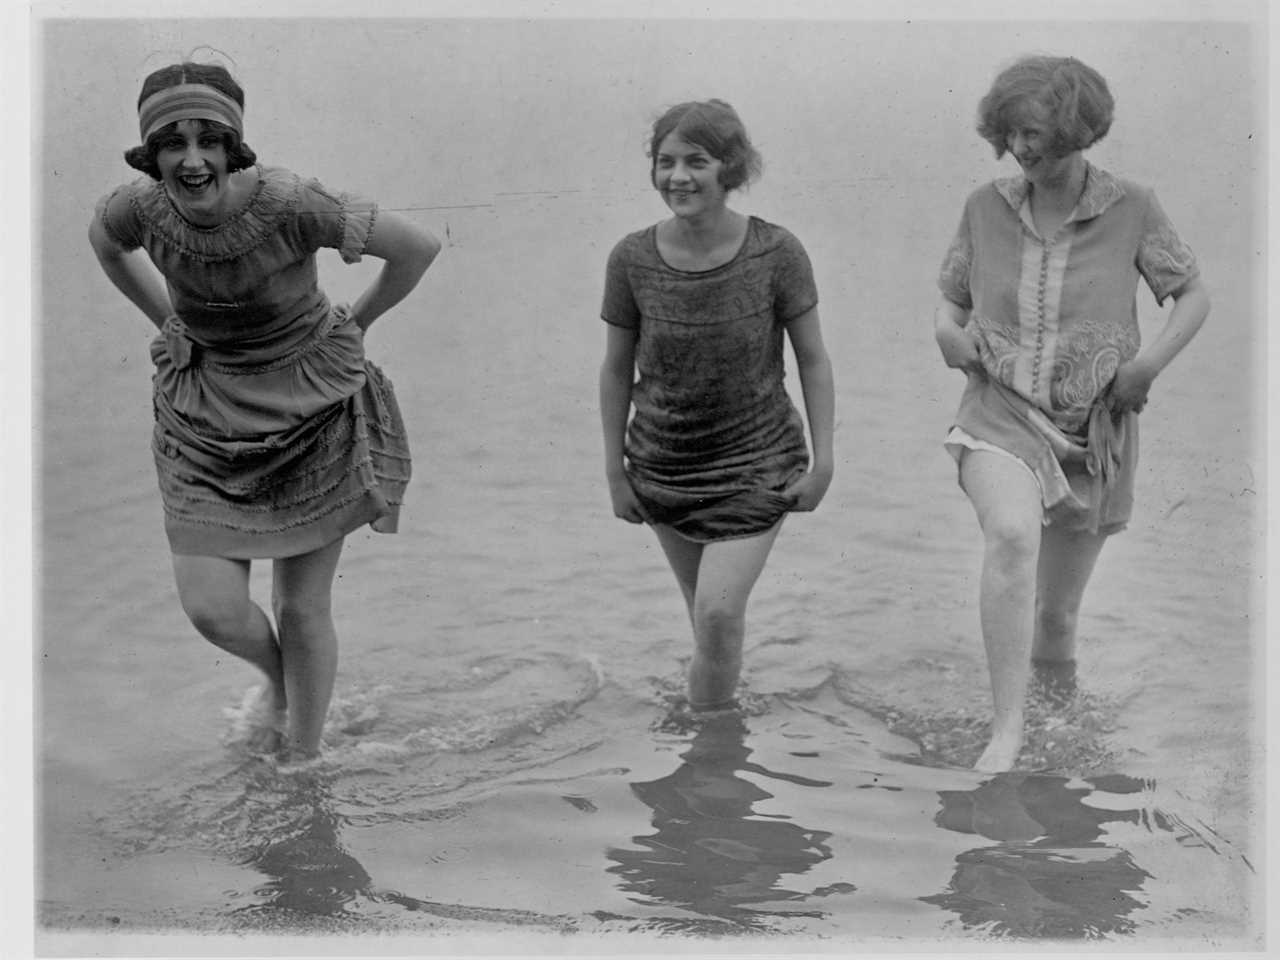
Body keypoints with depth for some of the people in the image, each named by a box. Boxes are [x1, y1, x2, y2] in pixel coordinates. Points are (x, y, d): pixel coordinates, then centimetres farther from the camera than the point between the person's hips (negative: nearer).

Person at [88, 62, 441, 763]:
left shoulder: (289, 204, -27)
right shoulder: (141, 208, -15)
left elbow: (418, 246, -16)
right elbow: (102, 239, 12)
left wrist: (355, 322, -2)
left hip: (314, 414, -3)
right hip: (207, 416, 3)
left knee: (302, 610, 5)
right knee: (212, 610, -6)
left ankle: (301, 763, 28)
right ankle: (276, 678, 31)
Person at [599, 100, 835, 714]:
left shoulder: (775, 254, -16)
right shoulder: (632, 259, -11)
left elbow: (812, 359, -5)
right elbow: (617, 369, 1)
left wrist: (823, 460, -7)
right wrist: (615, 472, 3)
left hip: (755, 463, -2)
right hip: (662, 467, 3)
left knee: (719, 610, -14)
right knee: (707, 613, 13)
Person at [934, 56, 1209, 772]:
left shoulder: (1131, 209, -3)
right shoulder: (986, 208, 2)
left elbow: (1195, 295, 5)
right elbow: (951, 300, 15)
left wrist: (1152, 362, -11)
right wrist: (948, 332, -8)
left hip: (1094, 429, 1)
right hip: (1000, 415, 0)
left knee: (1057, 615, 10)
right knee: (1012, 534, -33)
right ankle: (1008, 727, -29)